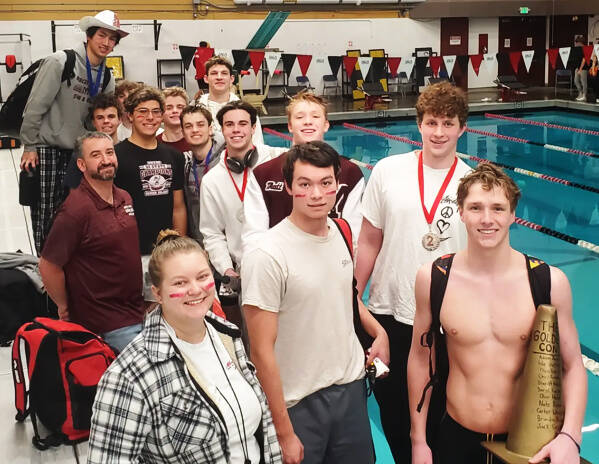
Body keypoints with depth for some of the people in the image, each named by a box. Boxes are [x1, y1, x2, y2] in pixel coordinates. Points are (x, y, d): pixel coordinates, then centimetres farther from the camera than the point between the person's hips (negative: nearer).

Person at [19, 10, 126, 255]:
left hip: (76, 152, 5)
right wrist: (29, 146, -11)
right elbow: (36, 105, -13)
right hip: (45, 148, -5)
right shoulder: (60, 62, -14)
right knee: (44, 213, -1)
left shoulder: (106, 76, 5)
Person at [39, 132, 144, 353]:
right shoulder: (76, 209, -20)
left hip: (136, 311, 8)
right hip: (107, 324, -8)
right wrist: (65, 307, -5)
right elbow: (48, 266, -17)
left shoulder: (124, 198, 6)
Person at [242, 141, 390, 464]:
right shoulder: (267, 256, -20)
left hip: (352, 387, 6)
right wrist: (284, 434, -15)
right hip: (301, 404, -6)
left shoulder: (341, 232, 0)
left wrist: (378, 331, 8)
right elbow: (262, 352, -17)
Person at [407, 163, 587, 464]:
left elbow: (572, 366, -2)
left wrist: (570, 437, -15)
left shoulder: (550, 282, -12)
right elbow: (420, 359, 0)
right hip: (456, 439, 0)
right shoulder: (433, 278, -10)